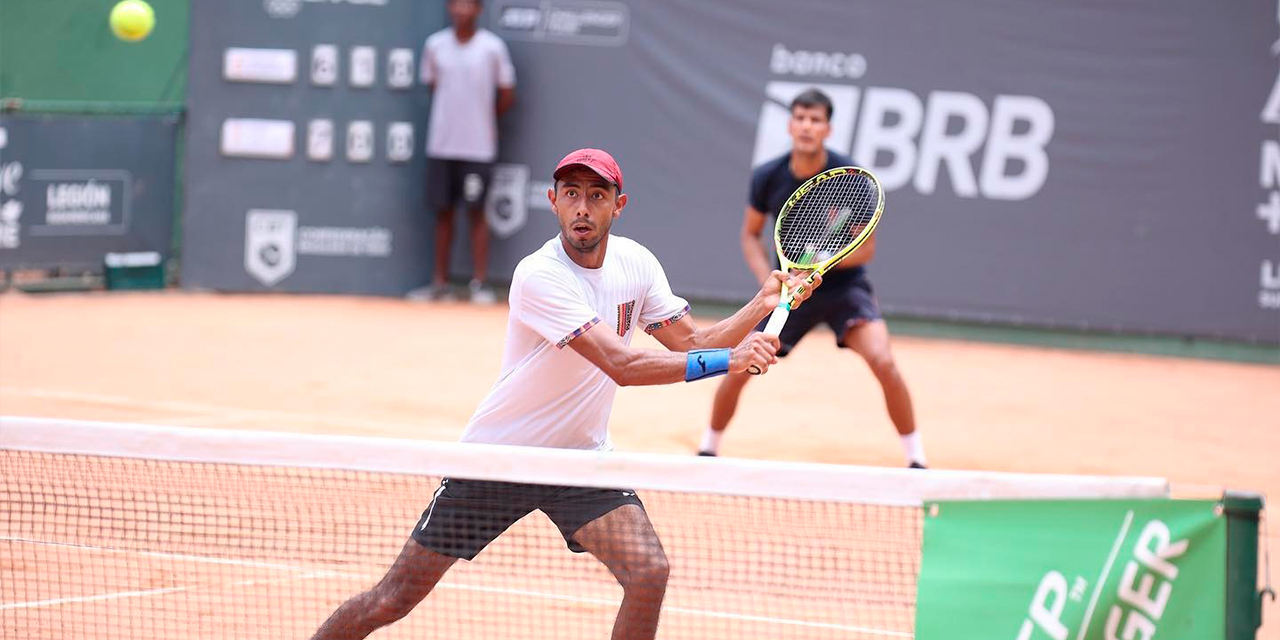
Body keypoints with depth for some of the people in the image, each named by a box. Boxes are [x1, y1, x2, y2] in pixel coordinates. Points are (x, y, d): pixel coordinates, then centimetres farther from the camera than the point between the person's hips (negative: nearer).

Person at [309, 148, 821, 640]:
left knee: (649, 573, -19)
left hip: (582, 456, 5)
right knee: (395, 599, -2)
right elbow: (622, 366, -32)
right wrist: (727, 361, -37)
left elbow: (691, 344, 3)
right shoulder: (539, 277, -25)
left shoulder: (635, 262, -3)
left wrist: (761, 306, -12)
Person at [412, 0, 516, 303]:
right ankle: (440, 283, 12)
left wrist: (481, 117, 8)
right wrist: (452, 116, 7)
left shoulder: (493, 47, -4)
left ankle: (480, 283, 4)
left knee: (476, 211, -1)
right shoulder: (435, 45, 3)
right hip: (441, 143, 3)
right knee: (442, 211, 6)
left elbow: (507, 96, 4)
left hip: (478, 145, -3)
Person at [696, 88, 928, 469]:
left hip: (844, 285, -2)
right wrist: (769, 281, -12)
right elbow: (750, 234, 5)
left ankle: (915, 459, -8)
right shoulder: (768, 177, -10)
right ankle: (708, 449, 20)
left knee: (882, 361, -23)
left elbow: (865, 248, -14)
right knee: (738, 367, -6)